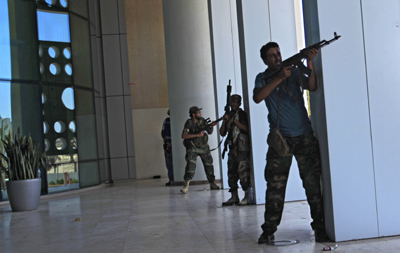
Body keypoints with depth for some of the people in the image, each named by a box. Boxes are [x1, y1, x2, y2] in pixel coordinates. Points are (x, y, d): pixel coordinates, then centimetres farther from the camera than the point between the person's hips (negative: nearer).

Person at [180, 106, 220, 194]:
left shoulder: (202, 120, 4)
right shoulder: (189, 123, -11)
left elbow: (209, 132, 11)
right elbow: (184, 136, -22)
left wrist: (212, 126, -10)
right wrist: (197, 135, -25)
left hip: (204, 147, 5)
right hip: (193, 148, -5)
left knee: (209, 164, 8)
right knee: (191, 163, -21)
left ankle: (212, 184, 23)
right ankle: (186, 185, -20)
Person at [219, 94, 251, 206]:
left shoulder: (242, 114, 0)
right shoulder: (229, 115, 19)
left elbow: (246, 128, -13)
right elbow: (222, 133, 14)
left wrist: (235, 121, -17)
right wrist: (224, 121, 0)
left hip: (242, 147, -7)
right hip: (232, 147, 7)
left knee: (243, 171, -11)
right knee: (232, 172, 7)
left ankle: (247, 196, -7)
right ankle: (234, 197, 13)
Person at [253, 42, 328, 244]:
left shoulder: (294, 71, 6)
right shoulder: (263, 78, 7)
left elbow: (312, 87, -10)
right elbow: (257, 98, -13)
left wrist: (310, 63, -24)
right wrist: (279, 78, -20)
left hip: (304, 136, 1)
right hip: (280, 139, 0)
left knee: (313, 183, 0)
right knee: (274, 187, -2)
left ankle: (320, 227, 10)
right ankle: (269, 231, 5)